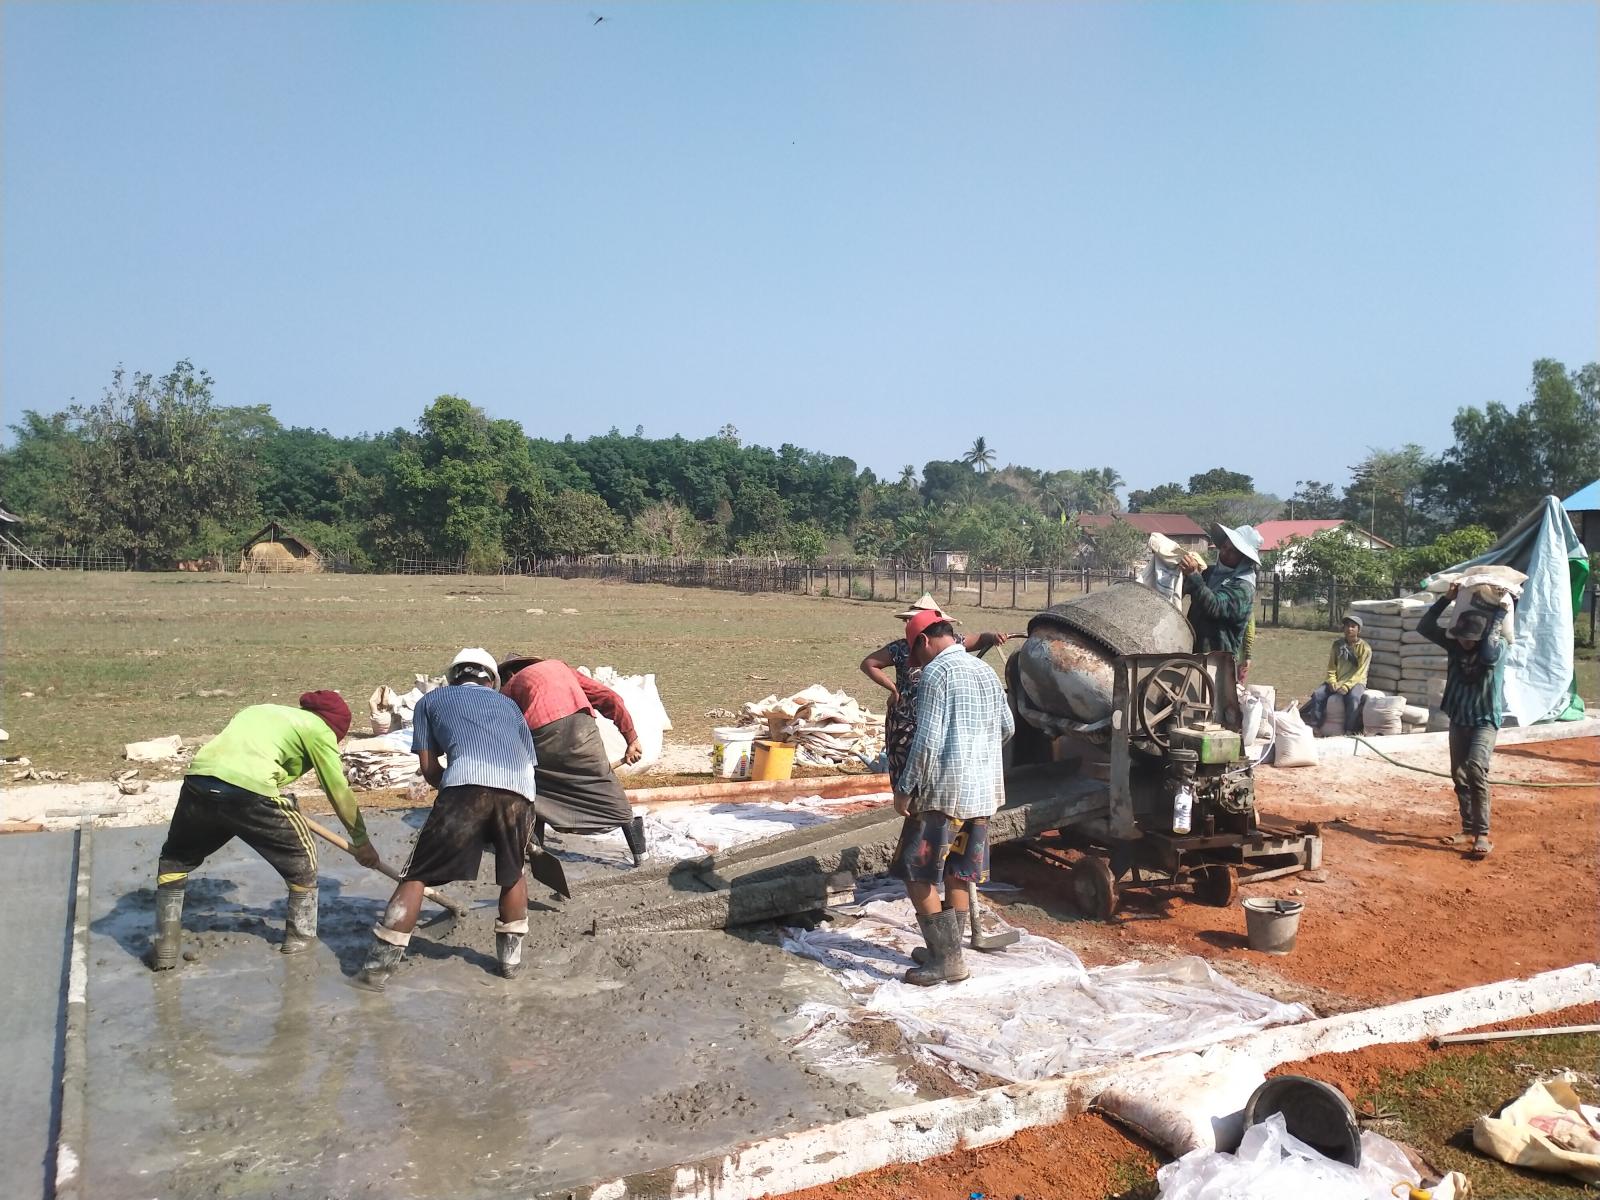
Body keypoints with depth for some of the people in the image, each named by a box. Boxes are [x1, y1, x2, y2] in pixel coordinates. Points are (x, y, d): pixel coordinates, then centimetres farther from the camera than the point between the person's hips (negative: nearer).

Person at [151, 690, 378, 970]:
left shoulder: (261, 710, 34)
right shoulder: (318, 729, 16)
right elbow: (339, 792, 18)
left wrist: (285, 808, 47)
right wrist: (361, 841, 29)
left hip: (198, 782, 5)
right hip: (249, 791, -5)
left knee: (174, 858, 31)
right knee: (302, 854, 19)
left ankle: (165, 945, 25)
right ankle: (300, 934, 28)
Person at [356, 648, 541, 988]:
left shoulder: (431, 700, 30)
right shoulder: (509, 705, 36)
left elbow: (429, 769, 21)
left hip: (466, 783, -3)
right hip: (520, 790, 3)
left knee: (418, 875, 8)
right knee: (513, 873, 26)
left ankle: (380, 965, 6)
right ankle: (511, 955, 30)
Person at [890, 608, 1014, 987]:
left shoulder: (936, 672, -13)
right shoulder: (985, 671, 12)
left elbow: (927, 740, -19)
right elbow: (1007, 727, 22)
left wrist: (905, 789, -11)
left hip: (943, 791, -8)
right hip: (982, 792, 8)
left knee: (918, 876, 0)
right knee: (959, 874, 16)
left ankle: (947, 959, 1)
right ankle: (947, 951, 24)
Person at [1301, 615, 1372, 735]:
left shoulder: (1365, 648, -3)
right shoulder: (1338, 645, 9)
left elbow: (1359, 673, -11)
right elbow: (1331, 668, 9)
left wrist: (1346, 686, -24)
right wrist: (1332, 682, -11)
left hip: (1355, 682, -4)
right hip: (1337, 682, 4)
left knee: (1353, 698, -37)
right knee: (1318, 694, -24)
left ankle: (1349, 731, -28)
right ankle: (1313, 727, -20)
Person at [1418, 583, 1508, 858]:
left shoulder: (1498, 647, -13)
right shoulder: (1455, 645, 0)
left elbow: (1487, 654, -37)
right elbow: (1425, 627, -5)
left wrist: (1497, 614, -29)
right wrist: (1447, 598, -11)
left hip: (1485, 720, -6)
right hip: (1458, 720, 6)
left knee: (1475, 768, -25)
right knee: (1459, 776, 9)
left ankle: (1483, 835, -20)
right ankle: (1468, 829, 23)